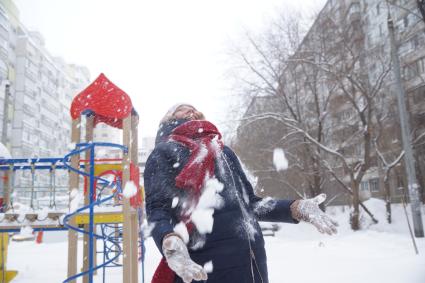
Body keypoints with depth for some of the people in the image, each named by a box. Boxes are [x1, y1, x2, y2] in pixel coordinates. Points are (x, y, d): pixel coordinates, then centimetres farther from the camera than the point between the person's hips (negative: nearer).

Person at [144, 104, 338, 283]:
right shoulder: (163, 154, 4)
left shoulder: (224, 152, 22)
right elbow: (157, 211, -9)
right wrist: (171, 243, -30)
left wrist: (298, 208, 9)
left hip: (251, 263, 6)